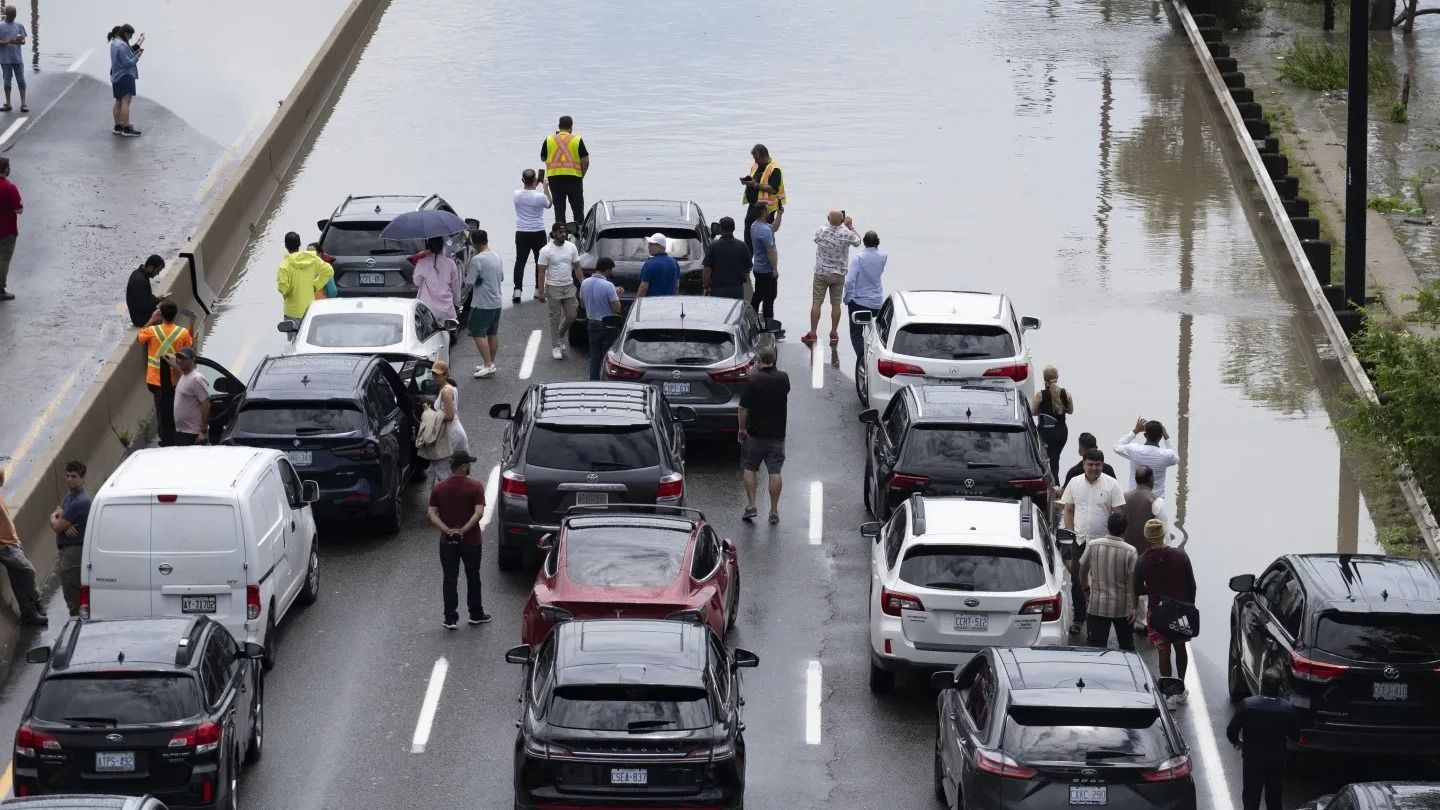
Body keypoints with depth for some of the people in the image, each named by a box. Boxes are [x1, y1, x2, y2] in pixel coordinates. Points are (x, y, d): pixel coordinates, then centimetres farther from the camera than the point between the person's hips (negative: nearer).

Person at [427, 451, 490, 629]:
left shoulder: (439, 488, 0)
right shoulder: (474, 487, -11)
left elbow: (432, 514, -7)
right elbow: (479, 512, -21)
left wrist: (447, 530, -15)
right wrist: (464, 530, -20)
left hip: (447, 541, 2)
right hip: (471, 540, -2)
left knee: (449, 579, 6)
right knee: (473, 578, 14)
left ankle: (450, 618, 4)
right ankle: (476, 614, 24)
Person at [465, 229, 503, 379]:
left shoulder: (477, 260, -20)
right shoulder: (497, 257, 6)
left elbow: (471, 282, -17)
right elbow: (502, 277, 16)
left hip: (482, 304, -8)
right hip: (496, 302, 8)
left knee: (478, 333, -4)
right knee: (493, 333, 15)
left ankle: (488, 365, -9)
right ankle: (490, 363, 23)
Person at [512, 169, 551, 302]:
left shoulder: (517, 194, -8)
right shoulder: (540, 196, -16)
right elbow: (549, 204, 6)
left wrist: (534, 185, 19)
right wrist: (546, 188, 13)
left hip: (521, 233, 2)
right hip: (538, 233, -2)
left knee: (520, 261, 4)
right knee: (540, 261, 14)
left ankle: (517, 290, -7)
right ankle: (538, 289, 18)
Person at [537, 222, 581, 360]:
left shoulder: (571, 247, 2)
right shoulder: (546, 250, -10)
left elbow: (577, 267, 9)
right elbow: (542, 272, -8)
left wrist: (582, 285, 4)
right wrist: (541, 291, -12)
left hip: (569, 287, 4)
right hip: (553, 288, -4)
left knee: (571, 316, 5)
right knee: (555, 319, 2)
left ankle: (560, 336, 32)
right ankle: (555, 347, 9)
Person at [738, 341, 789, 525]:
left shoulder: (753, 380, -15)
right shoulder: (783, 379, -2)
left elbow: (743, 408, -13)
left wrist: (742, 429, 0)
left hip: (755, 433, -3)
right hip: (777, 434, 3)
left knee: (749, 468, 13)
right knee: (775, 472, 4)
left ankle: (751, 506, 7)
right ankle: (774, 512, 3)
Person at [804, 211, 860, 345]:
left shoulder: (821, 232, -9)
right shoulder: (846, 234, -12)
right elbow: (857, 242, 8)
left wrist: (829, 223, 22)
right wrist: (851, 227, 19)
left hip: (821, 273, 0)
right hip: (839, 274, 0)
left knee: (816, 303, 3)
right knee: (836, 304, 7)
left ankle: (812, 333, 3)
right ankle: (834, 334, 11)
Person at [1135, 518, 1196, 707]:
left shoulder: (1142, 562, -14)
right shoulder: (1180, 556, -10)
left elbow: (1138, 590, -9)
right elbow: (1191, 585, -4)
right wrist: (1189, 606, 10)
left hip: (1156, 611, -2)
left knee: (1163, 652, 7)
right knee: (1180, 648, 21)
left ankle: (1169, 695, 7)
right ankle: (1180, 690, 31)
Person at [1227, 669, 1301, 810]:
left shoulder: (1247, 704, -21)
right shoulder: (1289, 708, -18)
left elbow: (1231, 731, -12)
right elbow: (1295, 736, -5)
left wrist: (1237, 742, 10)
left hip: (1252, 762, -1)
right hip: (1277, 762, 1)